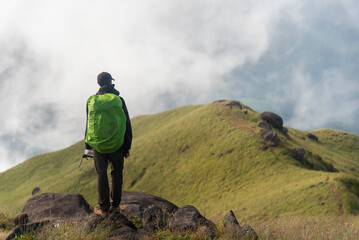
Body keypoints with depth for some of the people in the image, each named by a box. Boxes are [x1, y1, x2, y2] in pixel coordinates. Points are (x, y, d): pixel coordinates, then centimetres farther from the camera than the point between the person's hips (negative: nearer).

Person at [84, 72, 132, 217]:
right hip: (117, 145, -1)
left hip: (98, 145, 1)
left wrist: (87, 146, 13)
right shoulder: (119, 100, -5)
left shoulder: (91, 101, -1)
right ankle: (114, 205, 18)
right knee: (116, 173, 13)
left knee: (101, 174, 7)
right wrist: (127, 147, 7)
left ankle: (103, 208, 10)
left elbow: (88, 124, 5)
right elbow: (127, 124, -2)